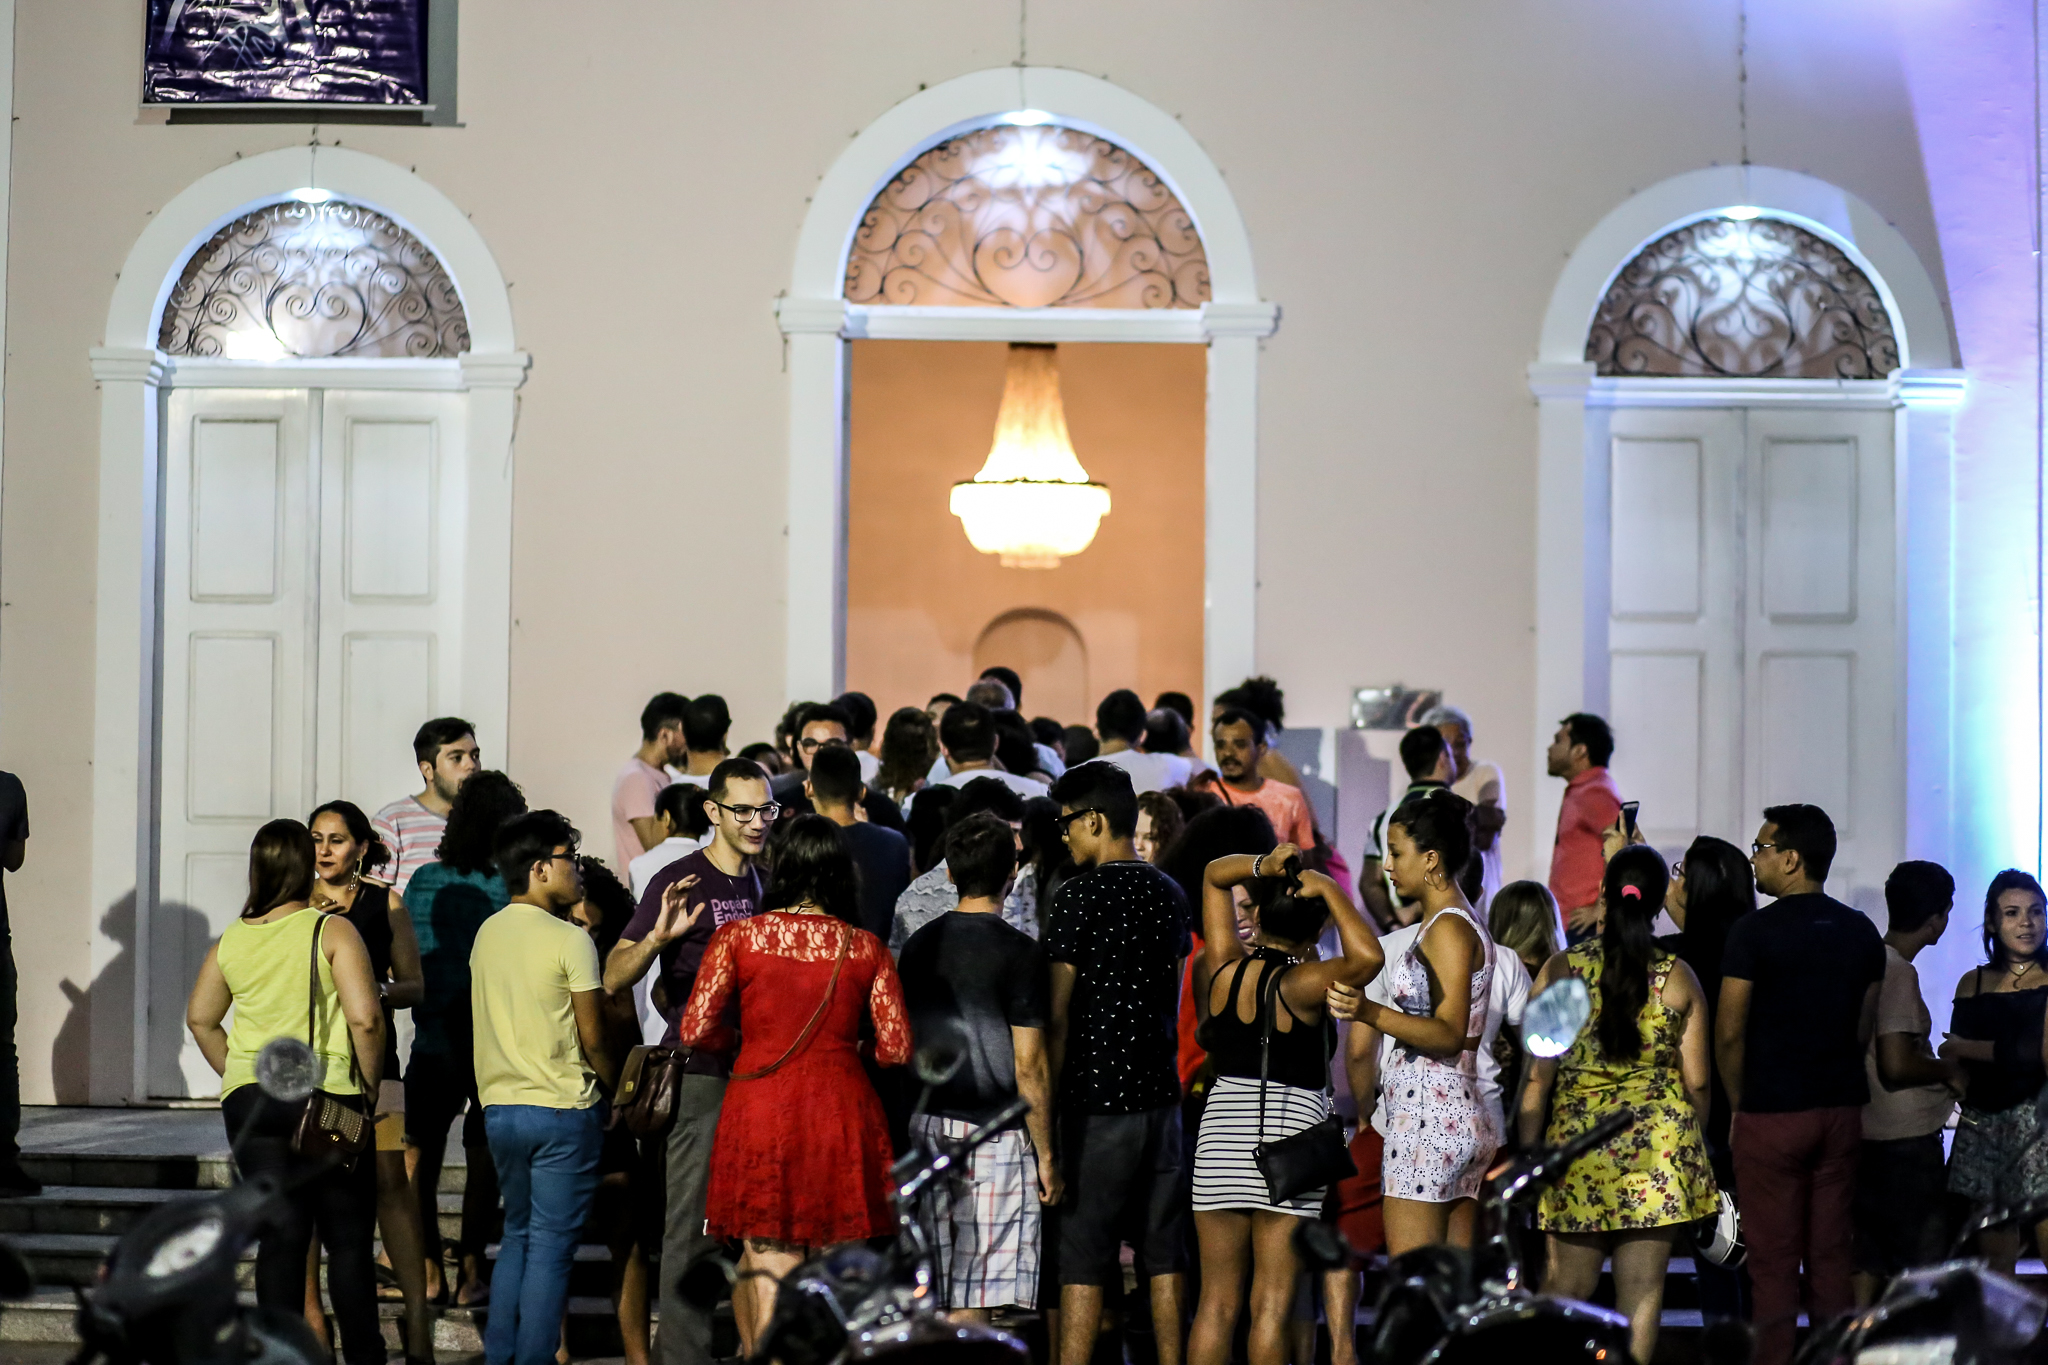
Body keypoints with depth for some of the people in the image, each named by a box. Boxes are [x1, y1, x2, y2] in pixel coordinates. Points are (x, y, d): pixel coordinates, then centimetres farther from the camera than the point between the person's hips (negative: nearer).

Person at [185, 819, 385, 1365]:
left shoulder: (231, 940, 5)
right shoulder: (332, 931, -10)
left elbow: (200, 1018, 16)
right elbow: (364, 1017, -17)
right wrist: (368, 1087, -4)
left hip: (249, 1100, 4)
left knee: (279, 1237, 7)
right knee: (348, 1238, 6)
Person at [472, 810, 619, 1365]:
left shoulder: (486, 934, 7)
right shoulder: (570, 941, -13)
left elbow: (498, 1018, 12)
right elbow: (593, 1038, -9)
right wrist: (622, 1088, 6)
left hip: (499, 1106, 6)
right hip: (562, 1110, -6)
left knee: (518, 1236, 18)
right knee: (552, 1246, 0)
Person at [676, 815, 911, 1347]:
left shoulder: (738, 936, 0)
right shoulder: (867, 949, 2)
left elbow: (695, 1030, -4)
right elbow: (897, 1048, 1)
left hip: (760, 1111, -1)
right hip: (841, 1113, 1)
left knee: (770, 1268, 2)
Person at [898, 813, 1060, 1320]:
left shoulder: (918, 946, 8)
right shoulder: (1019, 954, -9)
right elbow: (1029, 1067, -11)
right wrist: (1046, 1155, -4)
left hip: (924, 1126, 6)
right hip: (994, 1135, -6)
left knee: (922, 1297, 11)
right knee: (973, 1300, -4)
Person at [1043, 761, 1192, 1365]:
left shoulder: (1079, 895, -10)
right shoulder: (1170, 893, 10)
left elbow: (1059, 1014, -10)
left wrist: (1048, 1098, -5)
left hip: (1098, 1095, -6)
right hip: (1160, 1090, 6)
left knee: (1082, 1258, -4)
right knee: (1164, 1253, 10)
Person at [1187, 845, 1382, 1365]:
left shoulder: (1224, 968, 2)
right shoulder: (1301, 985, -11)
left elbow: (1214, 874, 15)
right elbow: (1368, 957, -28)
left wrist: (1261, 866, -5)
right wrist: (1329, 891, -18)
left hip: (1222, 1129, 4)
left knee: (1216, 1303, 7)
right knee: (1271, 1306, -1)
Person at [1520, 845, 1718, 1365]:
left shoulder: (1560, 970, -2)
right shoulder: (1678, 977, 1)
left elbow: (1538, 1077, -2)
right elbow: (1697, 1082, 5)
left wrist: (1527, 1153, 6)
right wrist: (1689, 1142, 21)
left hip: (1578, 1140, 0)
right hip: (1659, 1147, 0)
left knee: (1567, 1290, 8)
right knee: (1642, 1292, 3)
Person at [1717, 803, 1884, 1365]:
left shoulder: (1755, 931, -11)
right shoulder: (1862, 932, 6)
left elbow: (1729, 1033, -10)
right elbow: (1864, 1029, 13)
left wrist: (1740, 1106, 3)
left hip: (1772, 1114, -5)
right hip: (1842, 1109, 5)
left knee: (1773, 1265, -1)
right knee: (1832, 1260, 9)